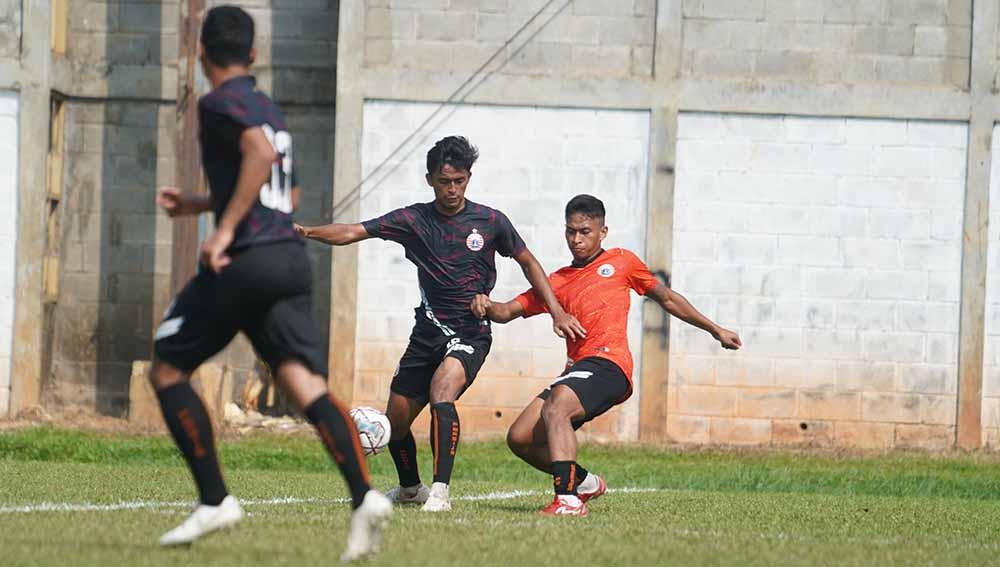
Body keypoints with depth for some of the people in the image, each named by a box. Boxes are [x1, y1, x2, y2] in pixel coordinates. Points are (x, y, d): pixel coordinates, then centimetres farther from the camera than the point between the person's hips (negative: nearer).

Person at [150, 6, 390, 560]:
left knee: (167, 370, 10)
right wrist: (196, 204, 38)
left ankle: (214, 500, 6)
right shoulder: (268, 108, 22)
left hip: (244, 261, -7)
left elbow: (261, 153, -23)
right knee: (304, 383, -7)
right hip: (292, 259, 7)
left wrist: (225, 228, -23)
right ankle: (363, 494, -29)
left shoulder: (220, 104, -4)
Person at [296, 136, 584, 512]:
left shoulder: (491, 222, -2)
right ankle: (410, 488, 37)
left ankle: (440, 491, -34)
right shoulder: (414, 220, -1)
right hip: (428, 333, 4)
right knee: (395, 422, 8)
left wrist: (557, 311, 5)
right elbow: (354, 232, -9)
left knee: (441, 393, -31)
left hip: (471, 333, -3)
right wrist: (306, 231, -25)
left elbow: (527, 262, 12)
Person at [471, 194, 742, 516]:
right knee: (520, 438, -5)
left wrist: (715, 330, 30)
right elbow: (509, 312, 17)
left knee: (554, 408, -33)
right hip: (577, 369, 6)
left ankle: (568, 499, -43)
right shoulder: (557, 282, 23)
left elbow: (666, 299, 26)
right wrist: (486, 307, -7)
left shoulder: (621, 261, 16)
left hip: (608, 364, -6)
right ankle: (585, 483, 16)